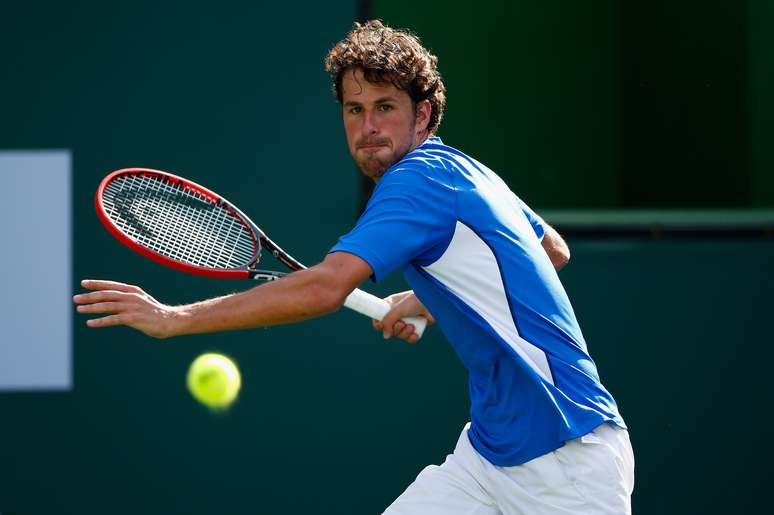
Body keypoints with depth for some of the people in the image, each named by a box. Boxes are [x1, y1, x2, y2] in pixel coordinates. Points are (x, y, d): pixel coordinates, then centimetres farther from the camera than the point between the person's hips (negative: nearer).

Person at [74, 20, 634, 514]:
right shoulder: (465, 171, 11)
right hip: (489, 453, 10)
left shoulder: (420, 178, -18)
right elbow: (555, 251, 28)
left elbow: (322, 290, -31)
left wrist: (177, 317, -28)